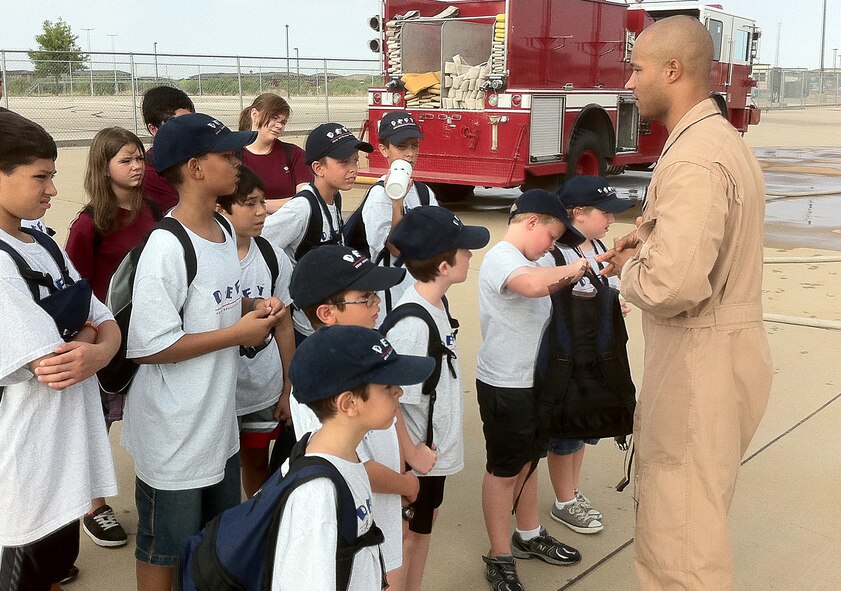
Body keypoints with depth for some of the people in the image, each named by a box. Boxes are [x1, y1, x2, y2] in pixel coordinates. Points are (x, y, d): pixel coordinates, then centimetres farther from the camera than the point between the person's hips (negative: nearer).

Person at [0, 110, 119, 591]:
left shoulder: (45, 247, 8)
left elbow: (109, 327, 6)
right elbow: (52, 365, -25)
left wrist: (99, 352, -16)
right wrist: (85, 333, -6)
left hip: (66, 456, 8)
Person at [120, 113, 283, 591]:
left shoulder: (224, 229, 4)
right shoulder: (167, 247, -25)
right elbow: (150, 348, -27)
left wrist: (252, 307, -3)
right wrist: (239, 332, -21)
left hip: (220, 422, 8)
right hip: (175, 435, -8)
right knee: (166, 549, 12)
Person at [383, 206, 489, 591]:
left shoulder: (437, 302, -2)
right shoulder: (411, 325, -29)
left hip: (436, 450, 8)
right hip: (414, 459, -8)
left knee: (424, 526, 23)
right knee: (406, 537, 10)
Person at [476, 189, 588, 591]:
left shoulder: (536, 260, 9)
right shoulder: (501, 257, -20)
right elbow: (533, 285, -41)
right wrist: (577, 267, -27)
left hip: (533, 378, 9)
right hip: (504, 385, -9)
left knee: (527, 460, 22)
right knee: (504, 469, 3)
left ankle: (528, 536, 40)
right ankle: (500, 559, 17)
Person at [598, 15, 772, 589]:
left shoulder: (693, 160, -23)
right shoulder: (723, 139, 11)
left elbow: (674, 284, -32)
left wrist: (629, 269, -11)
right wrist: (653, 237, 9)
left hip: (699, 359, -10)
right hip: (721, 347, 10)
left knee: (682, 528, 2)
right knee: (690, 507, 25)